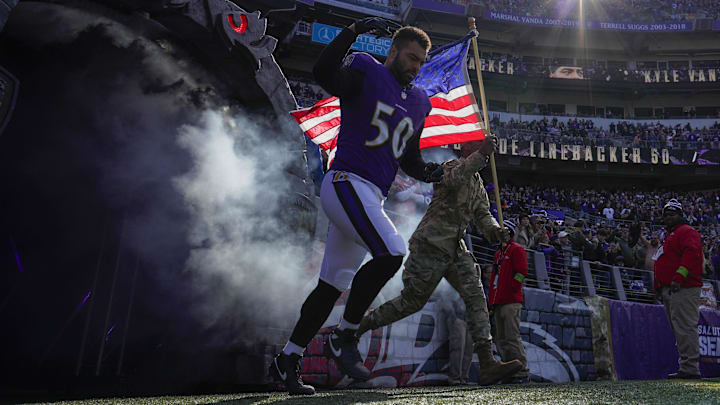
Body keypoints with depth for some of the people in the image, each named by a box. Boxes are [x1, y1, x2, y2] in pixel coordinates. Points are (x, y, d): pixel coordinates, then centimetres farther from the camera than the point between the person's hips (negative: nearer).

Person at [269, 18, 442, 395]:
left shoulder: (419, 102, 21)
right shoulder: (365, 70, 1)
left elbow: (409, 159, 22)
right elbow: (323, 72, -20)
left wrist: (427, 171, 3)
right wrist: (354, 31, -27)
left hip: (372, 197, 8)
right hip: (347, 182, -8)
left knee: (334, 284, 9)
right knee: (391, 252, -26)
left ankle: (287, 360, 20)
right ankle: (344, 336, -7)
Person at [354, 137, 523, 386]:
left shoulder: (478, 181, 16)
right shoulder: (452, 166, -9)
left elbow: (482, 214, 16)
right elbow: (454, 179, -33)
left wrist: (493, 229, -5)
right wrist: (481, 153, -42)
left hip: (455, 249, 8)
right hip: (430, 245, -8)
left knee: (476, 296, -7)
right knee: (412, 302, 0)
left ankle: (486, 364, -9)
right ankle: (359, 326, 20)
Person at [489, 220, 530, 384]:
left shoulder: (516, 250, 1)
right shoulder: (498, 253, 26)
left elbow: (521, 272, -9)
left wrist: (511, 290, -14)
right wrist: (492, 301, 20)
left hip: (511, 302, -9)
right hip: (498, 303, 9)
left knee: (512, 338, -11)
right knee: (501, 340, 8)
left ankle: (522, 372, -6)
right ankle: (510, 372, 13)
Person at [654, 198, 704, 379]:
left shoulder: (687, 231, 0)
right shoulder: (670, 236, 29)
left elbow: (691, 253, -18)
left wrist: (679, 277, -26)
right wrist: (659, 287, 22)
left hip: (683, 289, -10)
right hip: (669, 291, 10)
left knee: (685, 329, -11)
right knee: (679, 331, 9)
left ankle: (690, 369, -10)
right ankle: (687, 368, 13)